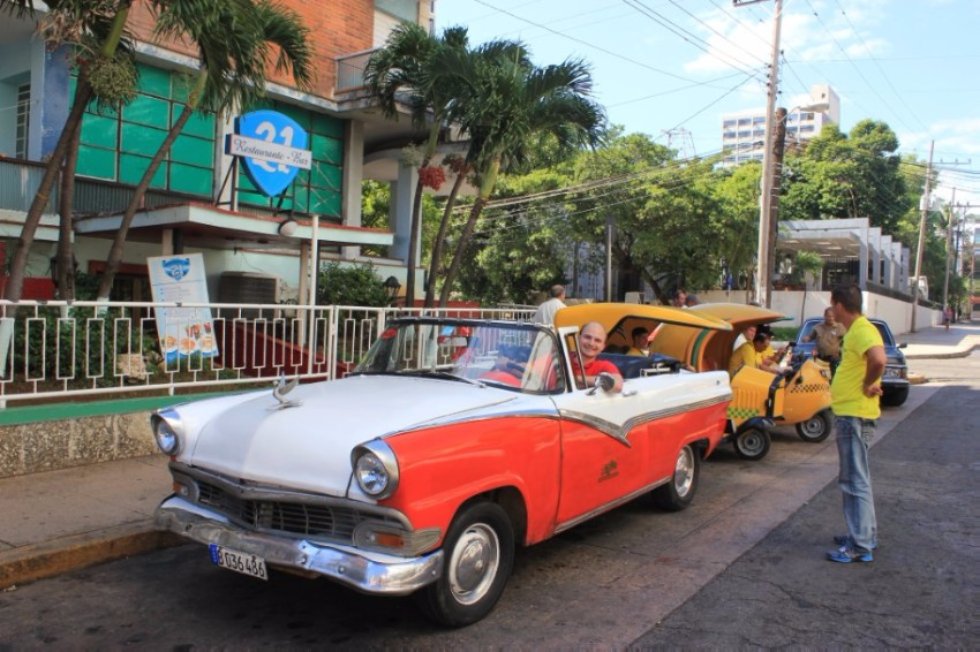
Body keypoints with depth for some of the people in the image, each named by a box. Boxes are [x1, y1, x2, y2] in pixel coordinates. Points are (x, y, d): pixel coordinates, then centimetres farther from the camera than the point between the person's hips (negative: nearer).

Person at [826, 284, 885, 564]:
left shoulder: (862, 331, -18)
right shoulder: (855, 330, 14)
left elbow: (878, 359, -37)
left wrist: (868, 385, -22)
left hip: (854, 416, -11)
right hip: (848, 414, 11)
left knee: (855, 481, -5)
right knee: (854, 478, 19)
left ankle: (860, 546, 2)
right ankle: (864, 534, 30)